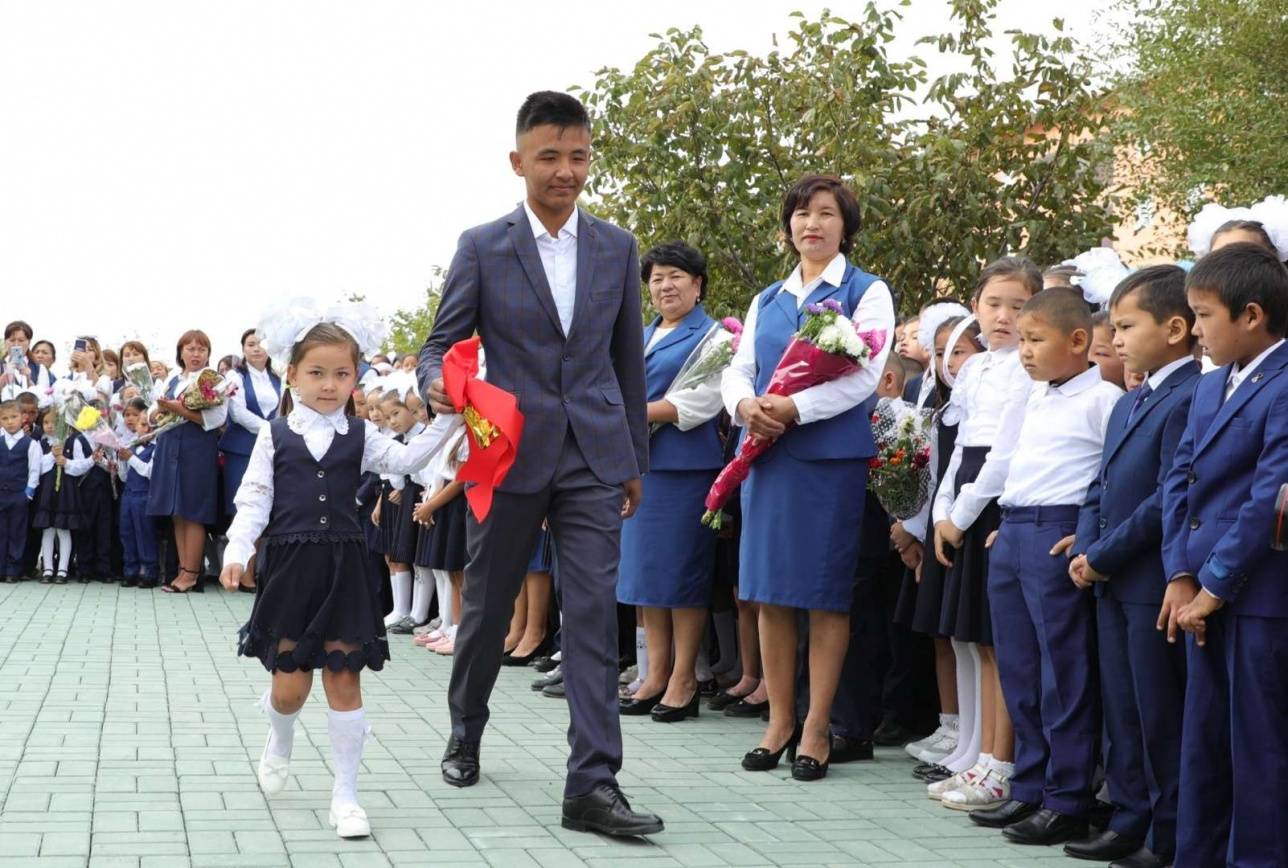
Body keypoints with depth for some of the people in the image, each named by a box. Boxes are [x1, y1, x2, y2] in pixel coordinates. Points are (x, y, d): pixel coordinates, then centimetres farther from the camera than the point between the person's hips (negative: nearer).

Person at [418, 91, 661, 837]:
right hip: (510, 451, -1)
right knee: (487, 607, 12)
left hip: (594, 455, 1)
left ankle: (593, 784, -7)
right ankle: (465, 734, 37)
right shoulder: (482, 247, -1)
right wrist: (439, 385, -24)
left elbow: (628, 360, 12)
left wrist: (636, 459, 13)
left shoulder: (617, 248, 7)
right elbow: (441, 345, 0)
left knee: (595, 615, -7)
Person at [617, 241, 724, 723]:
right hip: (641, 465, 7)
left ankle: (683, 681, 2)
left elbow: (700, 402, -14)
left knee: (682, 573, -4)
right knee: (646, 570, 8)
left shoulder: (710, 335, -2)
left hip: (686, 466, -7)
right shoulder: (641, 337, 20)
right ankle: (656, 675, 14)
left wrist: (639, 413, -15)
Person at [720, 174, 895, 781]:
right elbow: (738, 369, 11)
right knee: (770, 592, 6)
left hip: (832, 455, -5)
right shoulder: (767, 301, 18)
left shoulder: (866, 292, 2)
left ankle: (817, 728, 6)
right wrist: (745, 404, -12)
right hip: (767, 452, 5)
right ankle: (779, 721, 15)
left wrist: (795, 408, -21)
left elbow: (866, 373, -11)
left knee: (824, 594, -1)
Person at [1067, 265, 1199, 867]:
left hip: (1155, 584, -9)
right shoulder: (1128, 404, 16)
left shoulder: (1188, 400, -16)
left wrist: (1102, 556, -15)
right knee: (1121, 710, 15)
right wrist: (1086, 550, 1)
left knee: (1160, 716, -1)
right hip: (1111, 584, 9)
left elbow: (1169, 500, -20)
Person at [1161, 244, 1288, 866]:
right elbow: (1179, 479, 10)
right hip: (1206, 595, 9)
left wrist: (1215, 583, -15)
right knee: (1202, 743, 15)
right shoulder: (1211, 386, 14)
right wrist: (1181, 575, 0)